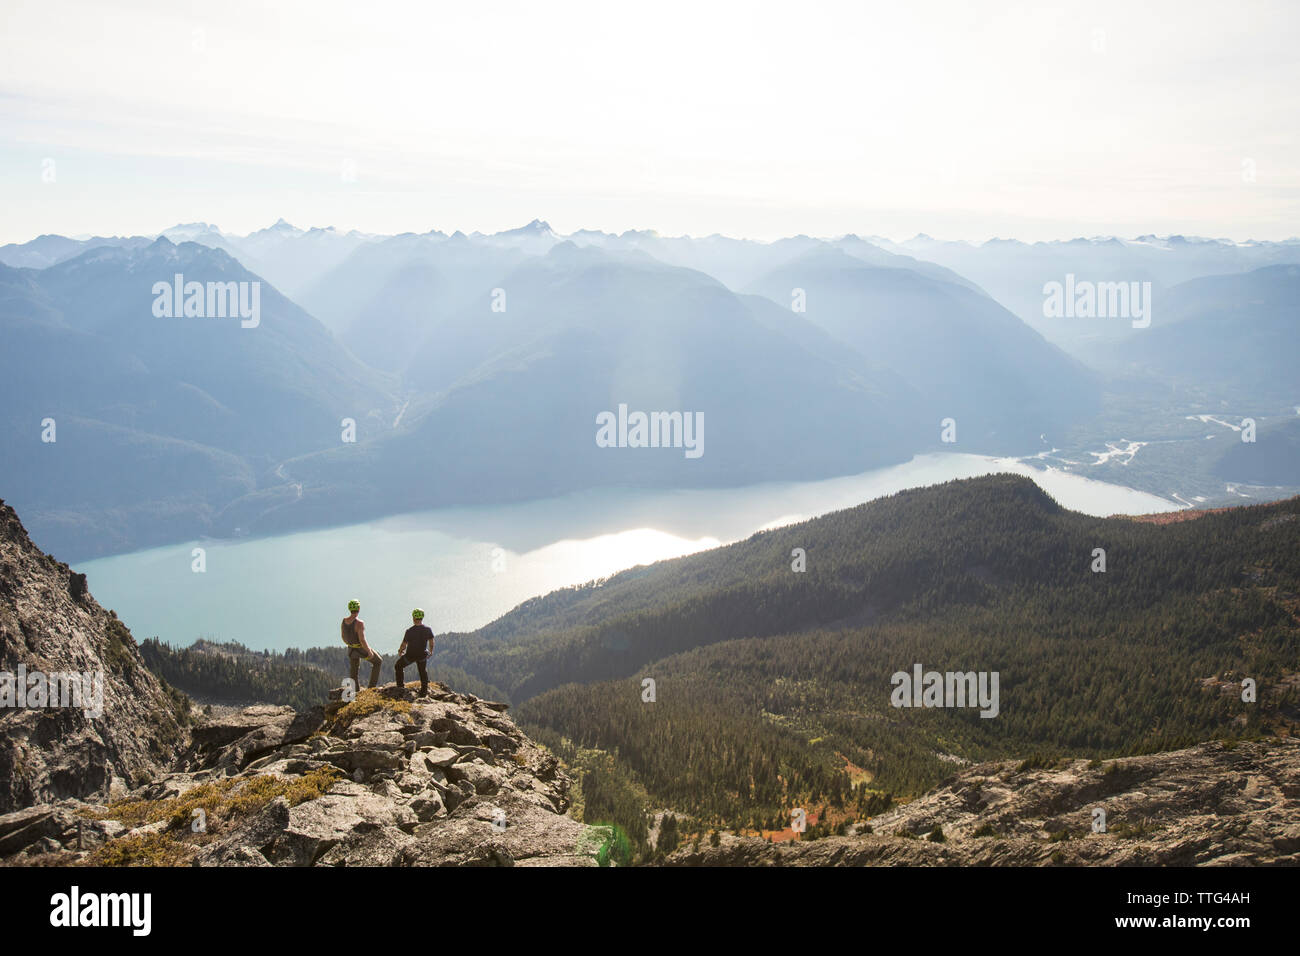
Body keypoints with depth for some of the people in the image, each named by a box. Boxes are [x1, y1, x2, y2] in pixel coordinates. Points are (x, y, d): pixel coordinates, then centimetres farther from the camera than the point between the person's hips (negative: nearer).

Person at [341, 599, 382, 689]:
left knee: (353, 674, 20)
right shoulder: (359, 623, -30)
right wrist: (369, 652, -17)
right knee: (378, 661, 20)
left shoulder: (344, 621, -9)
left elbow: (344, 638, 5)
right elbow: (362, 640, -32)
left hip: (351, 650, 6)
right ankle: (372, 685, 19)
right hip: (362, 649, -5)